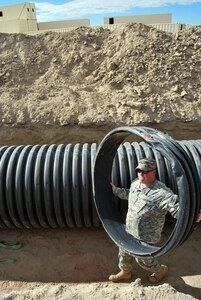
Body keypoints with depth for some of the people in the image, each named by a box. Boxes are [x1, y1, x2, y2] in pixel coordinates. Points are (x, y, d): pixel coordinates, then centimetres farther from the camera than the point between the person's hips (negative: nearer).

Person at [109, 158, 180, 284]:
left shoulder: (162, 193, -29)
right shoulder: (135, 183, -4)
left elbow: (177, 208, -35)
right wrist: (116, 190, 23)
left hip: (146, 235, -7)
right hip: (130, 230, 7)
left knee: (143, 258, 14)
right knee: (124, 251, 24)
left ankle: (161, 270, 46)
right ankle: (125, 272, 54)